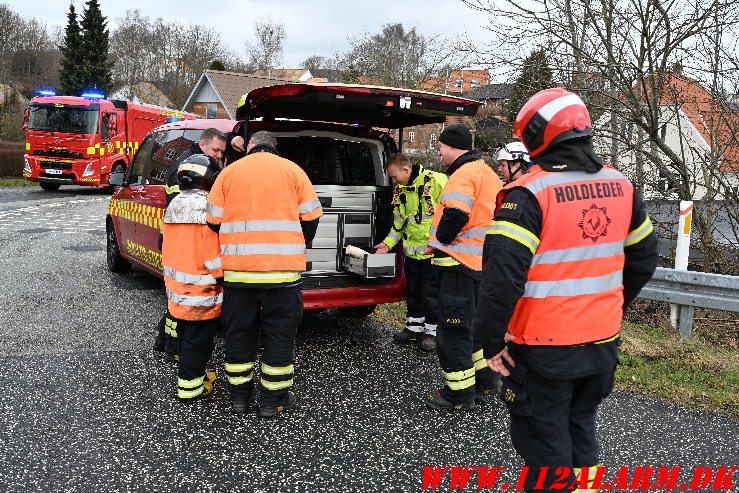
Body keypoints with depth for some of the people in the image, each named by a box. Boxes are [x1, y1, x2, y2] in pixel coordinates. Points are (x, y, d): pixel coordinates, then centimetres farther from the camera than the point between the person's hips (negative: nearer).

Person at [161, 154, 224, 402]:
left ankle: (192, 374, 37)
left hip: (176, 288, 9)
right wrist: (221, 276, -4)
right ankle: (189, 387, 11)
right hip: (201, 291, -8)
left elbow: (168, 248, 16)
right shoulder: (208, 206, -18)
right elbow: (214, 256, -19)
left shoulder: (174, 205, 8)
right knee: (198, 340, 3)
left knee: (187, 334, 22)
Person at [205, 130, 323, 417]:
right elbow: (311, 218, 4)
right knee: (279, 334, 8)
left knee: (239, 333, 14)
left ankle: (239, 395, 25)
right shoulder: (293, 171, 4)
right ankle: (273, 400, 15)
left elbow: (213, 222, 7)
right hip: (282, 268, -1)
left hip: (237, 269, 2)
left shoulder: (229, 172, 6)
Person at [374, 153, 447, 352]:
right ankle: (414, 327, 29)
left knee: (431, 292, 0)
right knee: (413, 290, 15)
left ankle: (432, 331, 14)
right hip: (412, 249, 7)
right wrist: (388, 243, 6)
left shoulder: (436, 181, -16)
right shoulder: (400, 190, 7)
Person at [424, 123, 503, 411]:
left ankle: (459, 392, 7)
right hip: (481, 263, 10)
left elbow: (455, 215, -30)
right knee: (470, 323, 22)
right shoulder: (487, 173, 18)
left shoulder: (464, 174, -15)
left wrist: (441, 241, -11)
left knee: (453, 329, -2)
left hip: (459, 263, -10)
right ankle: (485, 380, 31)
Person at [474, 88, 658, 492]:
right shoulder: (620, 186, 3)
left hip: (545, 348, -6)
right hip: (603, 342, 7)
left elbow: (503, 274, -25)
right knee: (580, 426, 25)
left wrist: (491, 340, -15)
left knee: (544, 443, 9)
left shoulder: (530, 193, -19)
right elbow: (643, 258, 12)